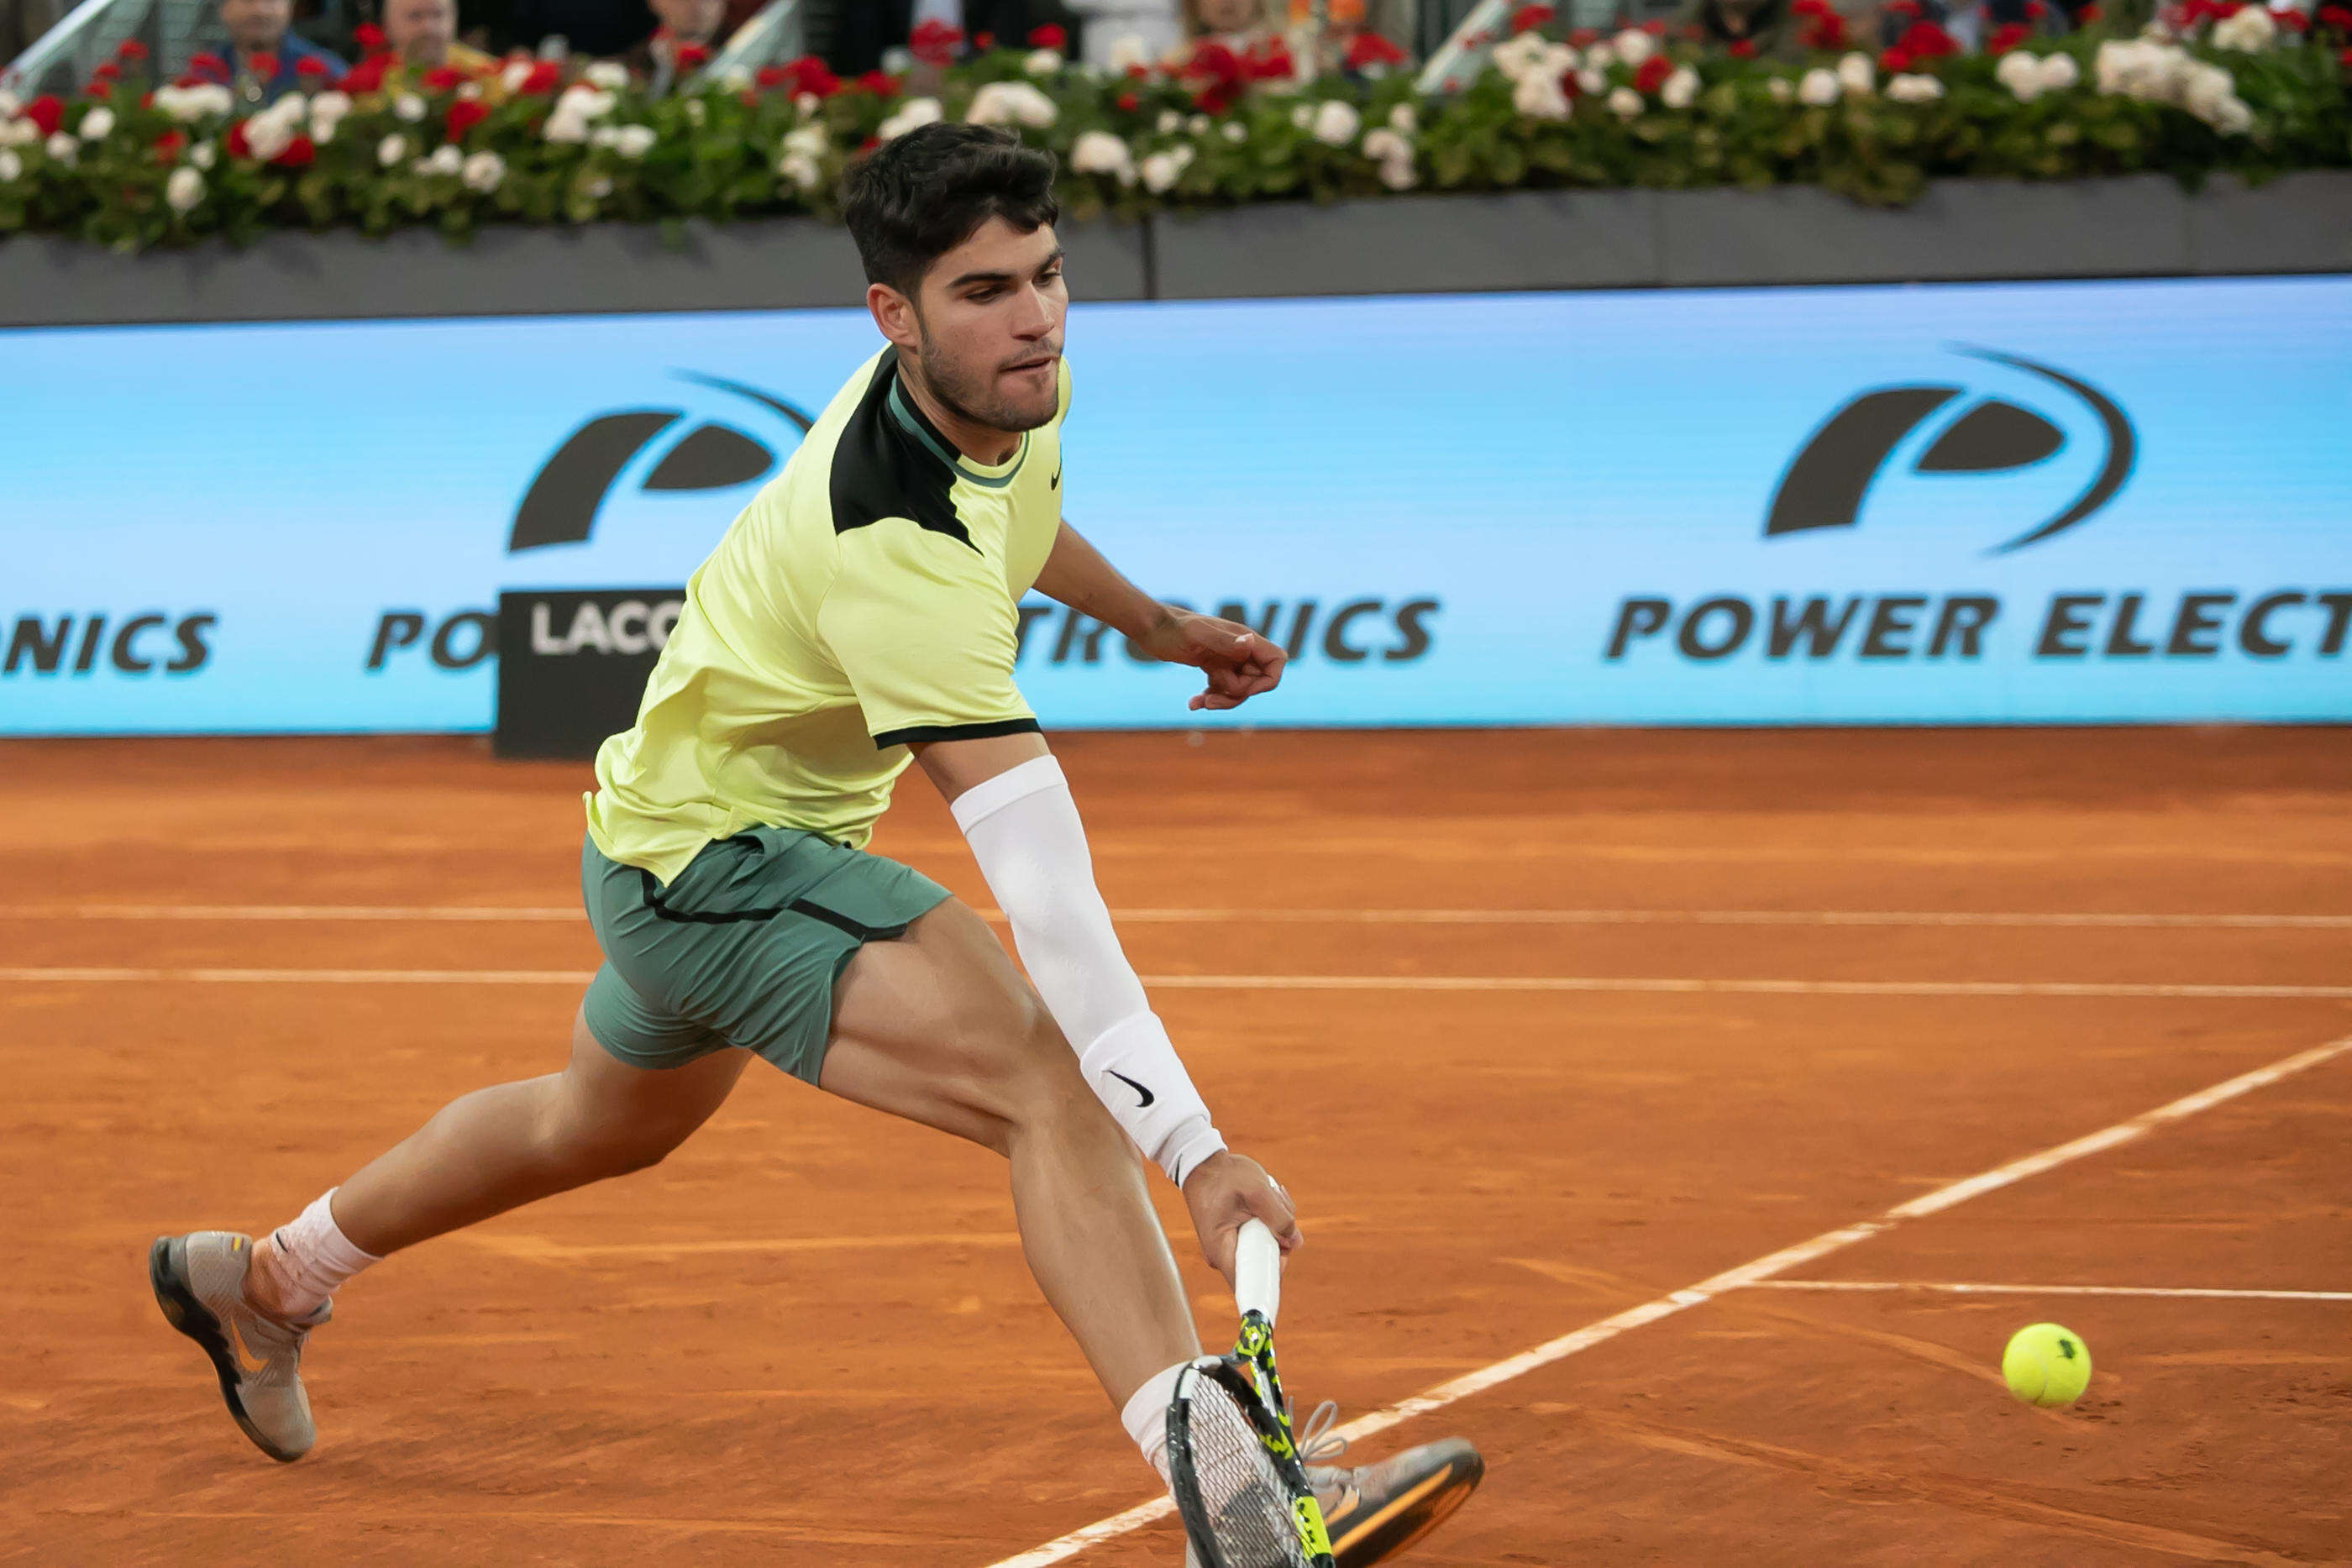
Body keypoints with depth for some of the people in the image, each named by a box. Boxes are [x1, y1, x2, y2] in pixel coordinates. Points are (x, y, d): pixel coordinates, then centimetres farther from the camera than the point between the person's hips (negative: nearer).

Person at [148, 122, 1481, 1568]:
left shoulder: (1017, 383, -9)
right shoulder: (894, 546, -37)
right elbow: (1044, 881, -43)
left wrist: (1148, 619, 20)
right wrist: (1196, 1150, -47)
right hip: (713, 863, -10)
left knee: (610, 1121, 35)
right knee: (1052, 1085, -31)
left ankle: (267, 1280, 57)